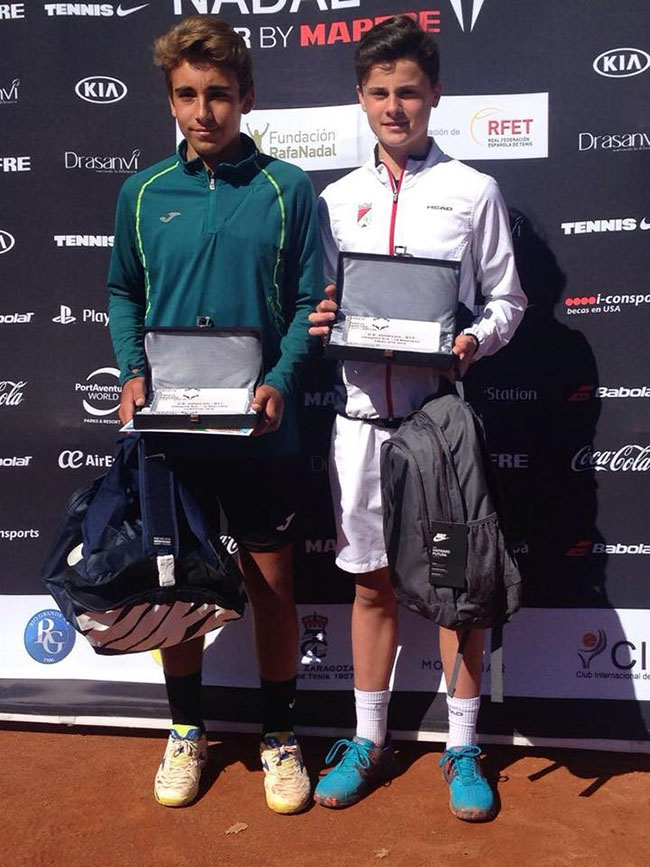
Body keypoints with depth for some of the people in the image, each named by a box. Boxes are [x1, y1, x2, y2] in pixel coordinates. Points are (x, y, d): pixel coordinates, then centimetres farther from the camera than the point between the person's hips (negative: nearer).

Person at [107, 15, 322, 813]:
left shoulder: (286, 190, -3)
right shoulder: (144, 194, 4)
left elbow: (308, 303, -3)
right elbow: (123, 293, 13)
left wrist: (280, 382, -18)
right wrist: (131, 373, -3)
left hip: (258, 428, -2)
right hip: (168, 427, 2)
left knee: (272, 581, 9)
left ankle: (278, 736, 29)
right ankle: (186, 730, 34)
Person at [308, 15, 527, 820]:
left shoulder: (474, 192, 3)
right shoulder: (337, 200, 10)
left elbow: (507, 300, 4)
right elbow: (321, 304, 13)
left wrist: (477, 340, -16)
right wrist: (316, 324, -9)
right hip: (362, 412, 3)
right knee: (372, 579, 11)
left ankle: (462, 747, 22)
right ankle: (369, 739, 27)